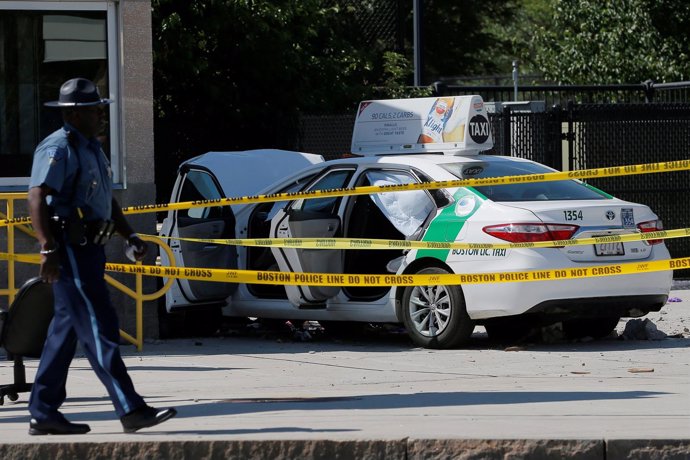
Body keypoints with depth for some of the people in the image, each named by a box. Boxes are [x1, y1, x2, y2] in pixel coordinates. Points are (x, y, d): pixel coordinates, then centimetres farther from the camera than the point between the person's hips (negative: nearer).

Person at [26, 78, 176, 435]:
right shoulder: (58, 149, -13)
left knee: (66, 330, 11)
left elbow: (107, 201, 28)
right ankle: (131, 410, -13)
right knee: (99, 328, -11)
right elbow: (37, 199, -22)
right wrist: (48, 249, -28)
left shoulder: (90, 148, 19)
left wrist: (130, 236, 18)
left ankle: (43, 413, 14)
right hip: (70, 249, -10)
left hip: (89, 247, 10)